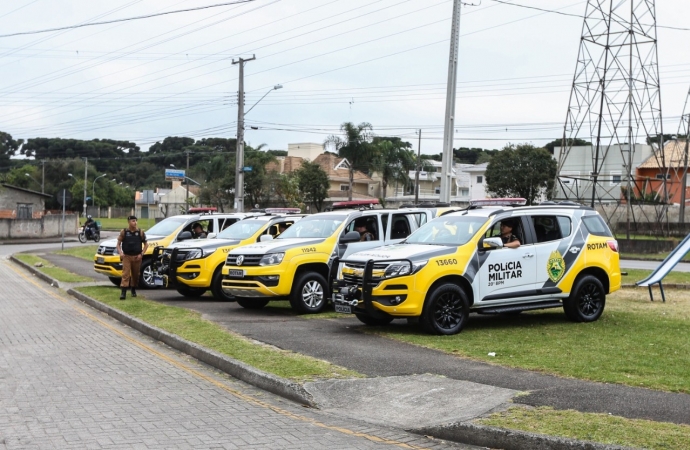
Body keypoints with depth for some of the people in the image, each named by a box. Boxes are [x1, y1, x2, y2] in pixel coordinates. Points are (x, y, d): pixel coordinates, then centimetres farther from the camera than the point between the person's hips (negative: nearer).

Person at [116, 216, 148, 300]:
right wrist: (120, 253, -13)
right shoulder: (124, 232, 0)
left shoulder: (140, 232, 2)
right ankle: (123, 293, -16)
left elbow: (146, 244, 7)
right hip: (126, 256, -2)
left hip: (137, 257, 2)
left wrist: (141, 254, -5)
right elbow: (118, 244, 4)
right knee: (125, 274, -11)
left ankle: (133, 290, 30)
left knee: (135, 274, 10)